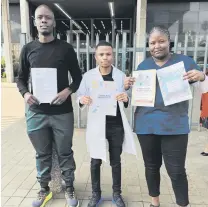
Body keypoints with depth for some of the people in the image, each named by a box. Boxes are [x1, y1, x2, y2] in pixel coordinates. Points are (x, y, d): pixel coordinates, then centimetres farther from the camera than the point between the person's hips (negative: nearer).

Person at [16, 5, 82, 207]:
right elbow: (21, 78, 12)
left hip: (62, 112, -2)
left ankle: (69, 189, 32)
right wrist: (25, 93, -8)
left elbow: (78, 77, 4)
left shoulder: (65, 48, 1)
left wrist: (68, 91, -15)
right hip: (35, 112, 2)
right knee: (42, 154, 15)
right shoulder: (28, 49, 7)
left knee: (65, 153, 11)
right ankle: (44, 190, 36)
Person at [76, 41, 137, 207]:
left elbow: (128, 98, 4)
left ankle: (117, 193, 34)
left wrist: (126, 98, -19)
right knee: (95, 161, 12)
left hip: (117, 125, 1)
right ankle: (96, 194, 33)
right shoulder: (88, 76, -2)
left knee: (116, 161, 14)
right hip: (96, 125, 0)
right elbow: (80, 95, 0)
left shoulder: (121, 76, 0)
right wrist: (82, 100, -23)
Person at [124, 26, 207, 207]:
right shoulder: (143, 65, 9)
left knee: (176, 170, 3)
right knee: (151, 166, 16)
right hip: (146, 125, 3)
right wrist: (128, 86, -7)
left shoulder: (184, 61, 1)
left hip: (174, 126, -3)